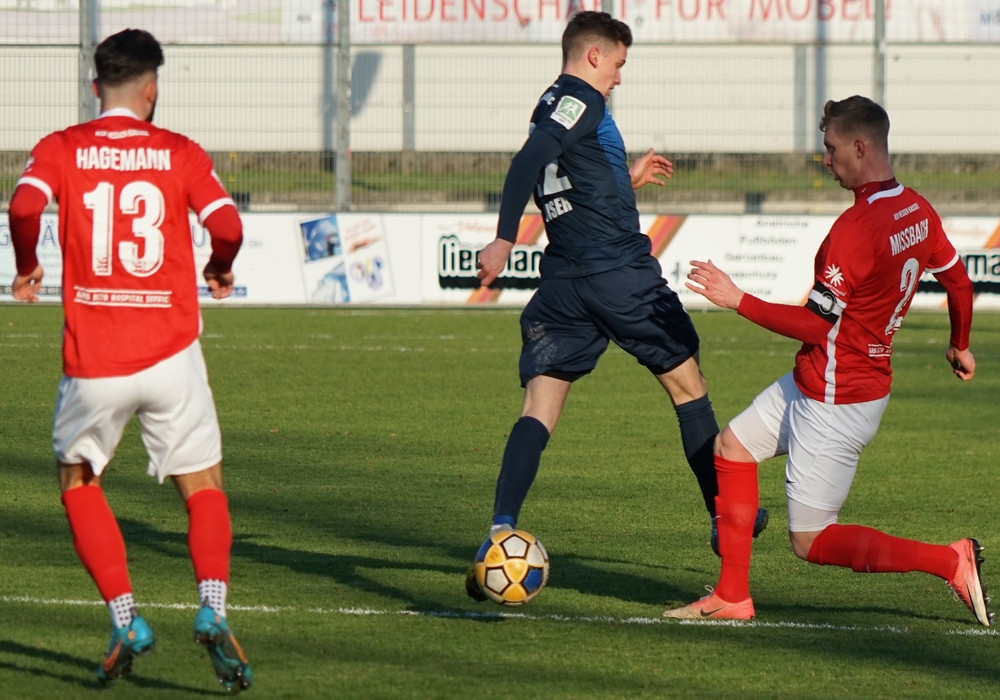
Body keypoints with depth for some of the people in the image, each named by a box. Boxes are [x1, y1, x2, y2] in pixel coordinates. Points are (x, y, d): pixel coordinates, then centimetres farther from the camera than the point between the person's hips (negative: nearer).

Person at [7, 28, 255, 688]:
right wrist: (222, 269, 14)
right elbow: (227, 225, -8)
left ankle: (126, 620, 6)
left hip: (92, 361, 0)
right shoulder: (181, 154, 4)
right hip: (171, 358, 0)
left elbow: (25, 206, -14)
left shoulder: (60, 150, 4)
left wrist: (27, 269, 5)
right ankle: (213, 609, -13)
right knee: (204, 487, 12)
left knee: (79, 481, 21)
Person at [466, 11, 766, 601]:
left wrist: (627, 179, 35)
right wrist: (505, 239, -32)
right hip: (620, 271, -7)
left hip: (563, 284, 7)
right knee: (686, 381, 12)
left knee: (540, 405, -2)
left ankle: (502, 530, -22)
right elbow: (528, 162, -23)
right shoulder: (582, 100, -6)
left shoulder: (553, 106, 19)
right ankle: (726, 517, 19)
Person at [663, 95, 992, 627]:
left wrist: (737, 300, -17)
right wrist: (960, 346, 33)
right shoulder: (916, 211, 2)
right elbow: (958, 280, 15)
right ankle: (731, 597, 18)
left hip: (835, 402, -10)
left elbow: (815, 324, -24)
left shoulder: (857, 228, -26)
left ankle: (949, 562, -4)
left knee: (811, 542, 0)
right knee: (733, 445, 17)